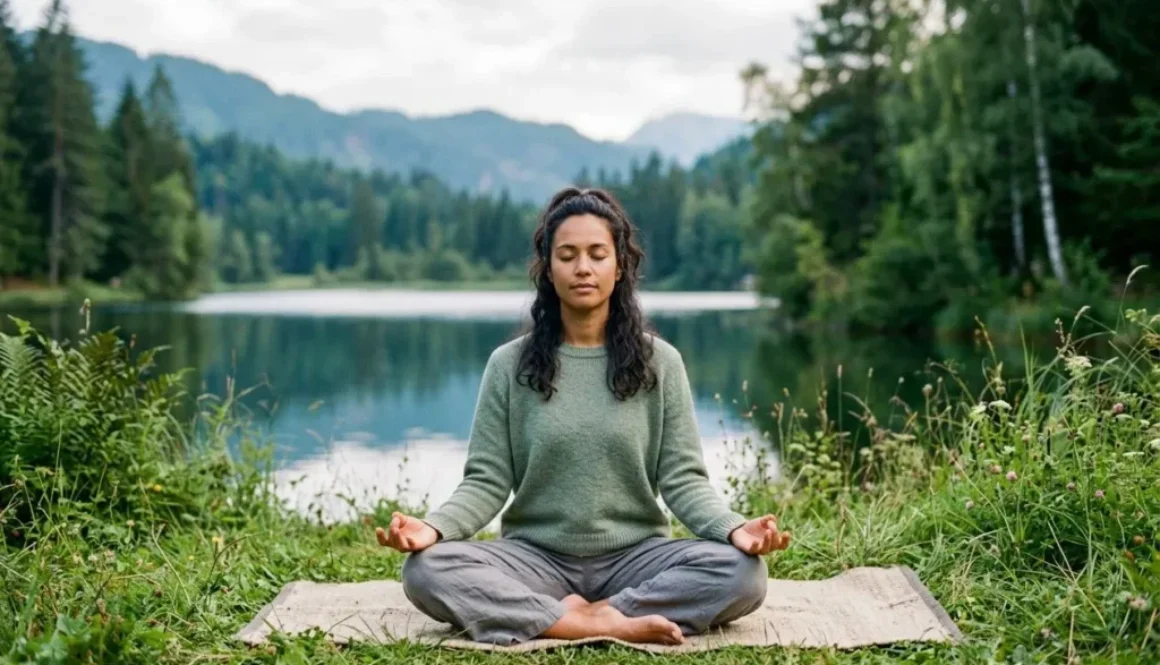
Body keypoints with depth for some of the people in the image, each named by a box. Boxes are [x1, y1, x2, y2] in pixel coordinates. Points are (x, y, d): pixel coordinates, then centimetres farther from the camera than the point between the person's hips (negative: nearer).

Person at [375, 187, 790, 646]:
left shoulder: (660, 362, 2)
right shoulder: (510, 365, 1)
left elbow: (682, 477, -2)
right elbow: (486, 481, -2)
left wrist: (733, 528, -22)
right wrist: (435, 526, -23)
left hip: (634, 557, 0)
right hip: (536, 557, 0)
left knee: (741, 572, -27)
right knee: (427, 570, -28)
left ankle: (584, 616, -20)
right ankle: (611, 624, -26)